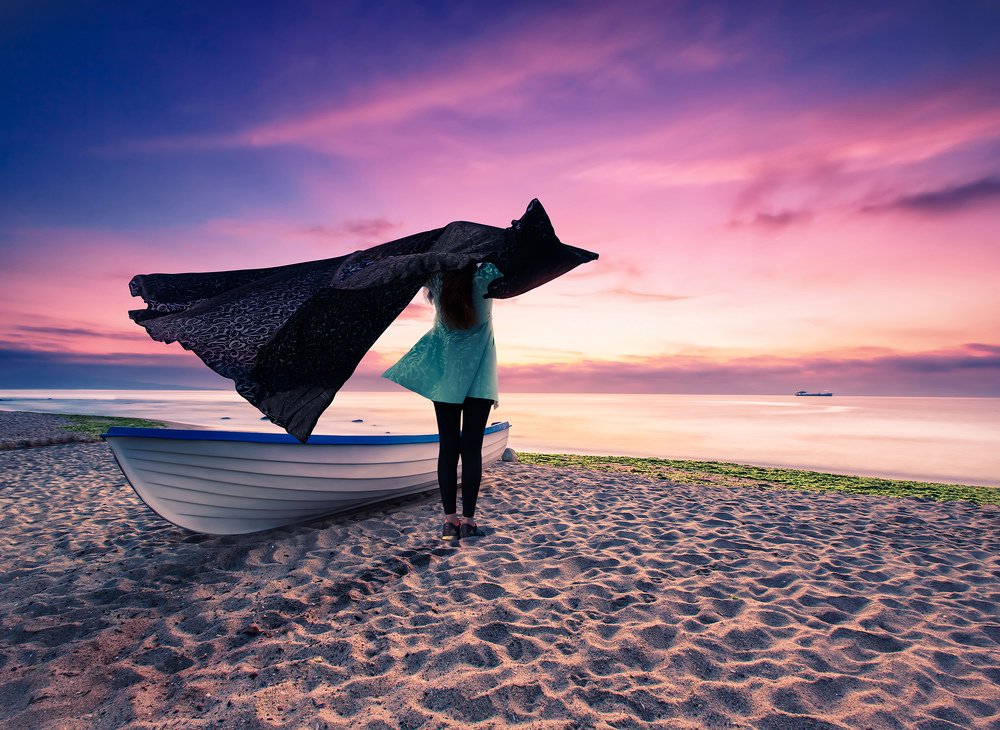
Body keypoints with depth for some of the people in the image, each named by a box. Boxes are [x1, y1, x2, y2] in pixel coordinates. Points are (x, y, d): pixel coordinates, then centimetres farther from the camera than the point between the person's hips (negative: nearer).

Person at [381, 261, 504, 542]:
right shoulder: (484, 278, -10)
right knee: (472, 447, 0)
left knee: (448, 447, 5)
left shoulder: (437, 281, -4)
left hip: (445, 376, 2)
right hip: (479, 379, -2)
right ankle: (468, 520, 4)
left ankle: (449, 520, 7)